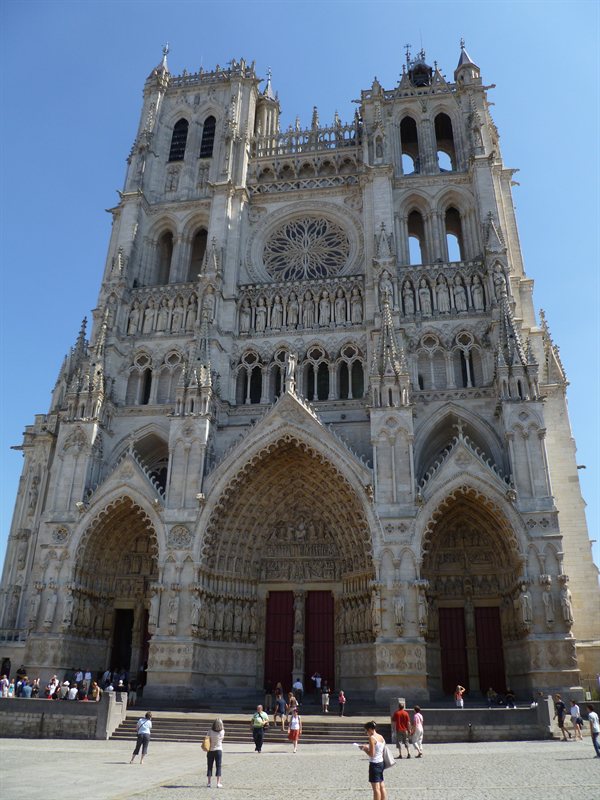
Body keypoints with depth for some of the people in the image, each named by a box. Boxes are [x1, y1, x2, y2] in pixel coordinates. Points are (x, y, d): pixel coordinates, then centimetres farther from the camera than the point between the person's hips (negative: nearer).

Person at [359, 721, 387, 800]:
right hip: (381, 763, 8)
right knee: (382, 787, 13)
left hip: (374, 764, -8)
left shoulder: (372, 738, -17)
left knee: (376, 788, -2)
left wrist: (364, 748, -5)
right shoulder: (381, 737, 7)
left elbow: (371, 754, -19)